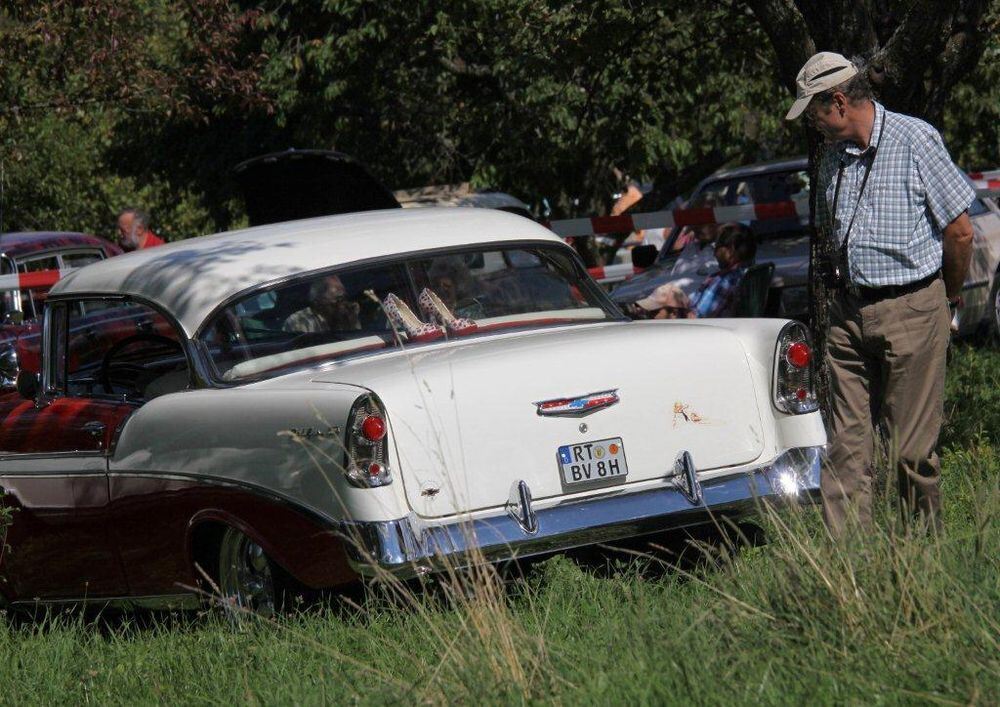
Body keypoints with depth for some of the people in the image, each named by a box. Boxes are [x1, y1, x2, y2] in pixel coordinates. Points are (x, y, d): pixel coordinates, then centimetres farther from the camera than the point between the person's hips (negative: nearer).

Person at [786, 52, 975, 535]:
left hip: (911, 312, -6)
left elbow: (959, 232, -5)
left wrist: (948, 296, 6)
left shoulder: (915, 141, -8)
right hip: (849, 314, 6)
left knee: (913, 447, -2)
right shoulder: (833, 156, 13)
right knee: (846, 442, 0)